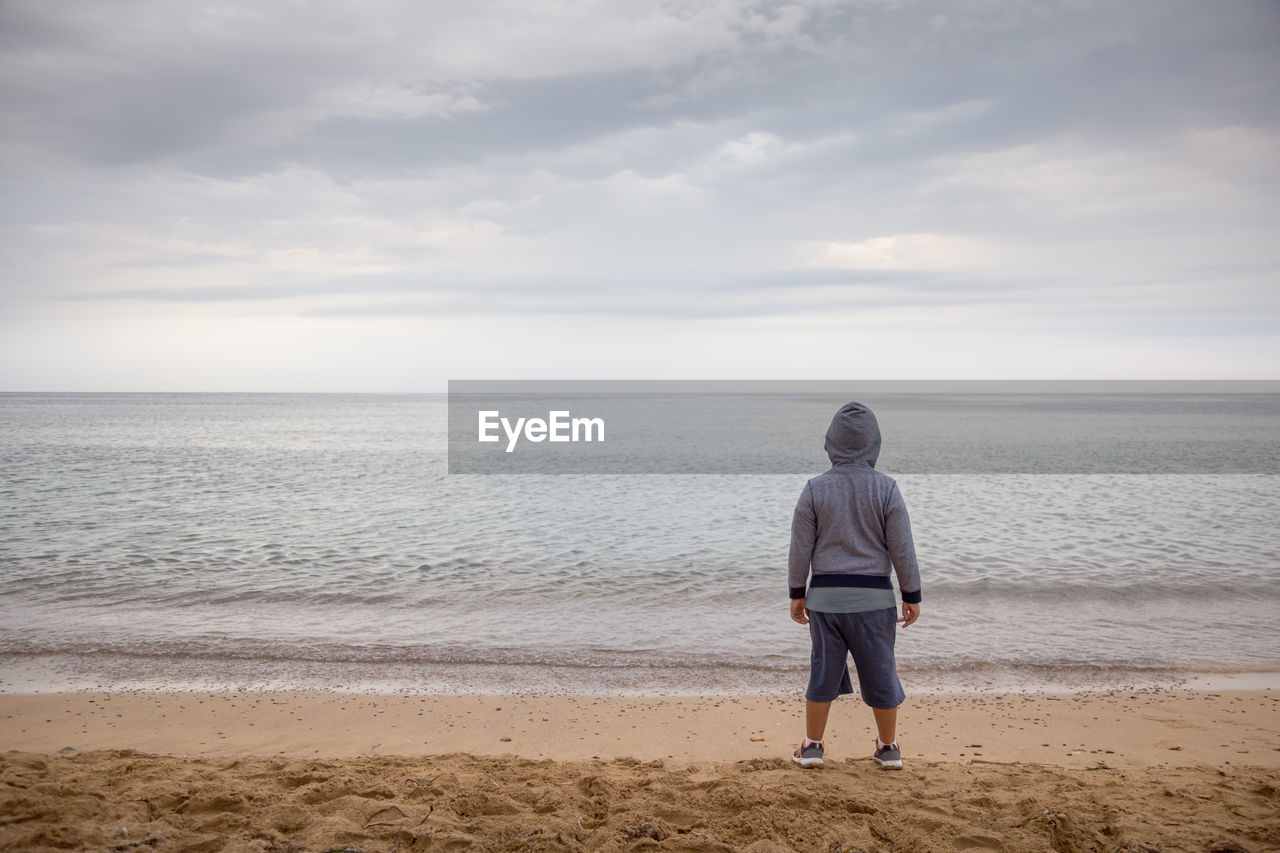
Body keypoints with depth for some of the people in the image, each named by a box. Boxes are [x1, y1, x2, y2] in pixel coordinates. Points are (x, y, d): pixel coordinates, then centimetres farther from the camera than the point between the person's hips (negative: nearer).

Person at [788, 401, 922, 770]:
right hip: (873, 596, -1)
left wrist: (797, 593, 8)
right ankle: (889, 749, 24)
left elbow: (801, 548, -3)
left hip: (825, 595, 1)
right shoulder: (886, 489, -9)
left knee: (824, 670, 13)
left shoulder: (814, 489, -6)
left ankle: (812, 746, 20)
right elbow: (902, 548, -6)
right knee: (879, 671, 12)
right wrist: (912, 596, 3)